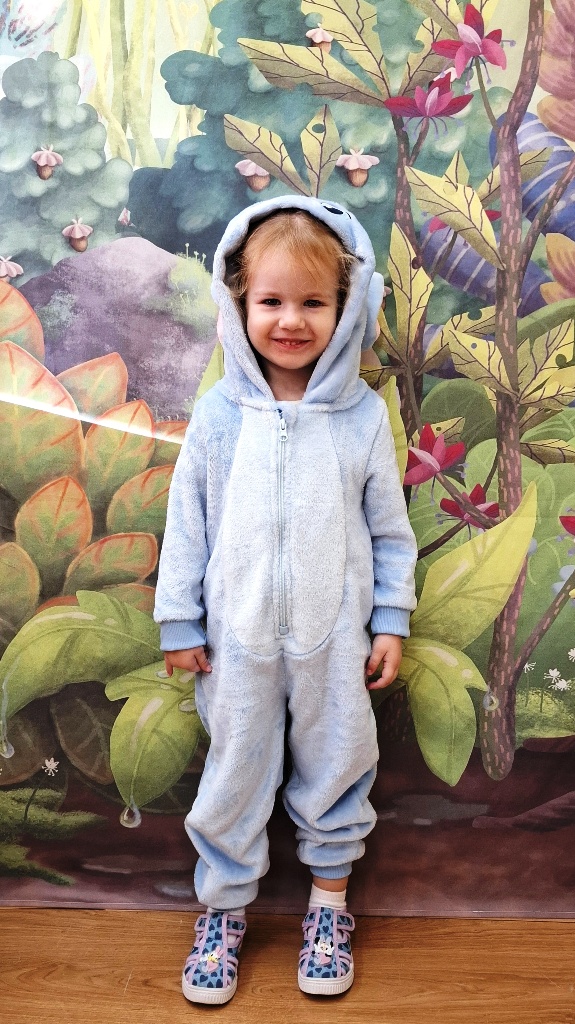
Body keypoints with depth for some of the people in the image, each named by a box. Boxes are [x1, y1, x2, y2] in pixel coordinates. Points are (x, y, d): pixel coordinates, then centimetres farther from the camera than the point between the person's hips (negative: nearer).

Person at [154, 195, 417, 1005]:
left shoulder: (363, 414, -6)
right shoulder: (218, 414, -6)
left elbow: (390, 527, 1)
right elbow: (187, 522, 0)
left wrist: (392, 620, 1)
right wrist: (178, 620, 2)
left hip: (334, 636, 0)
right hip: (238, 636, 0)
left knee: (334, 769, 15)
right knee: (234, 776, 14)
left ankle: (329, 906, 38)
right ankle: (223, 910, 36)